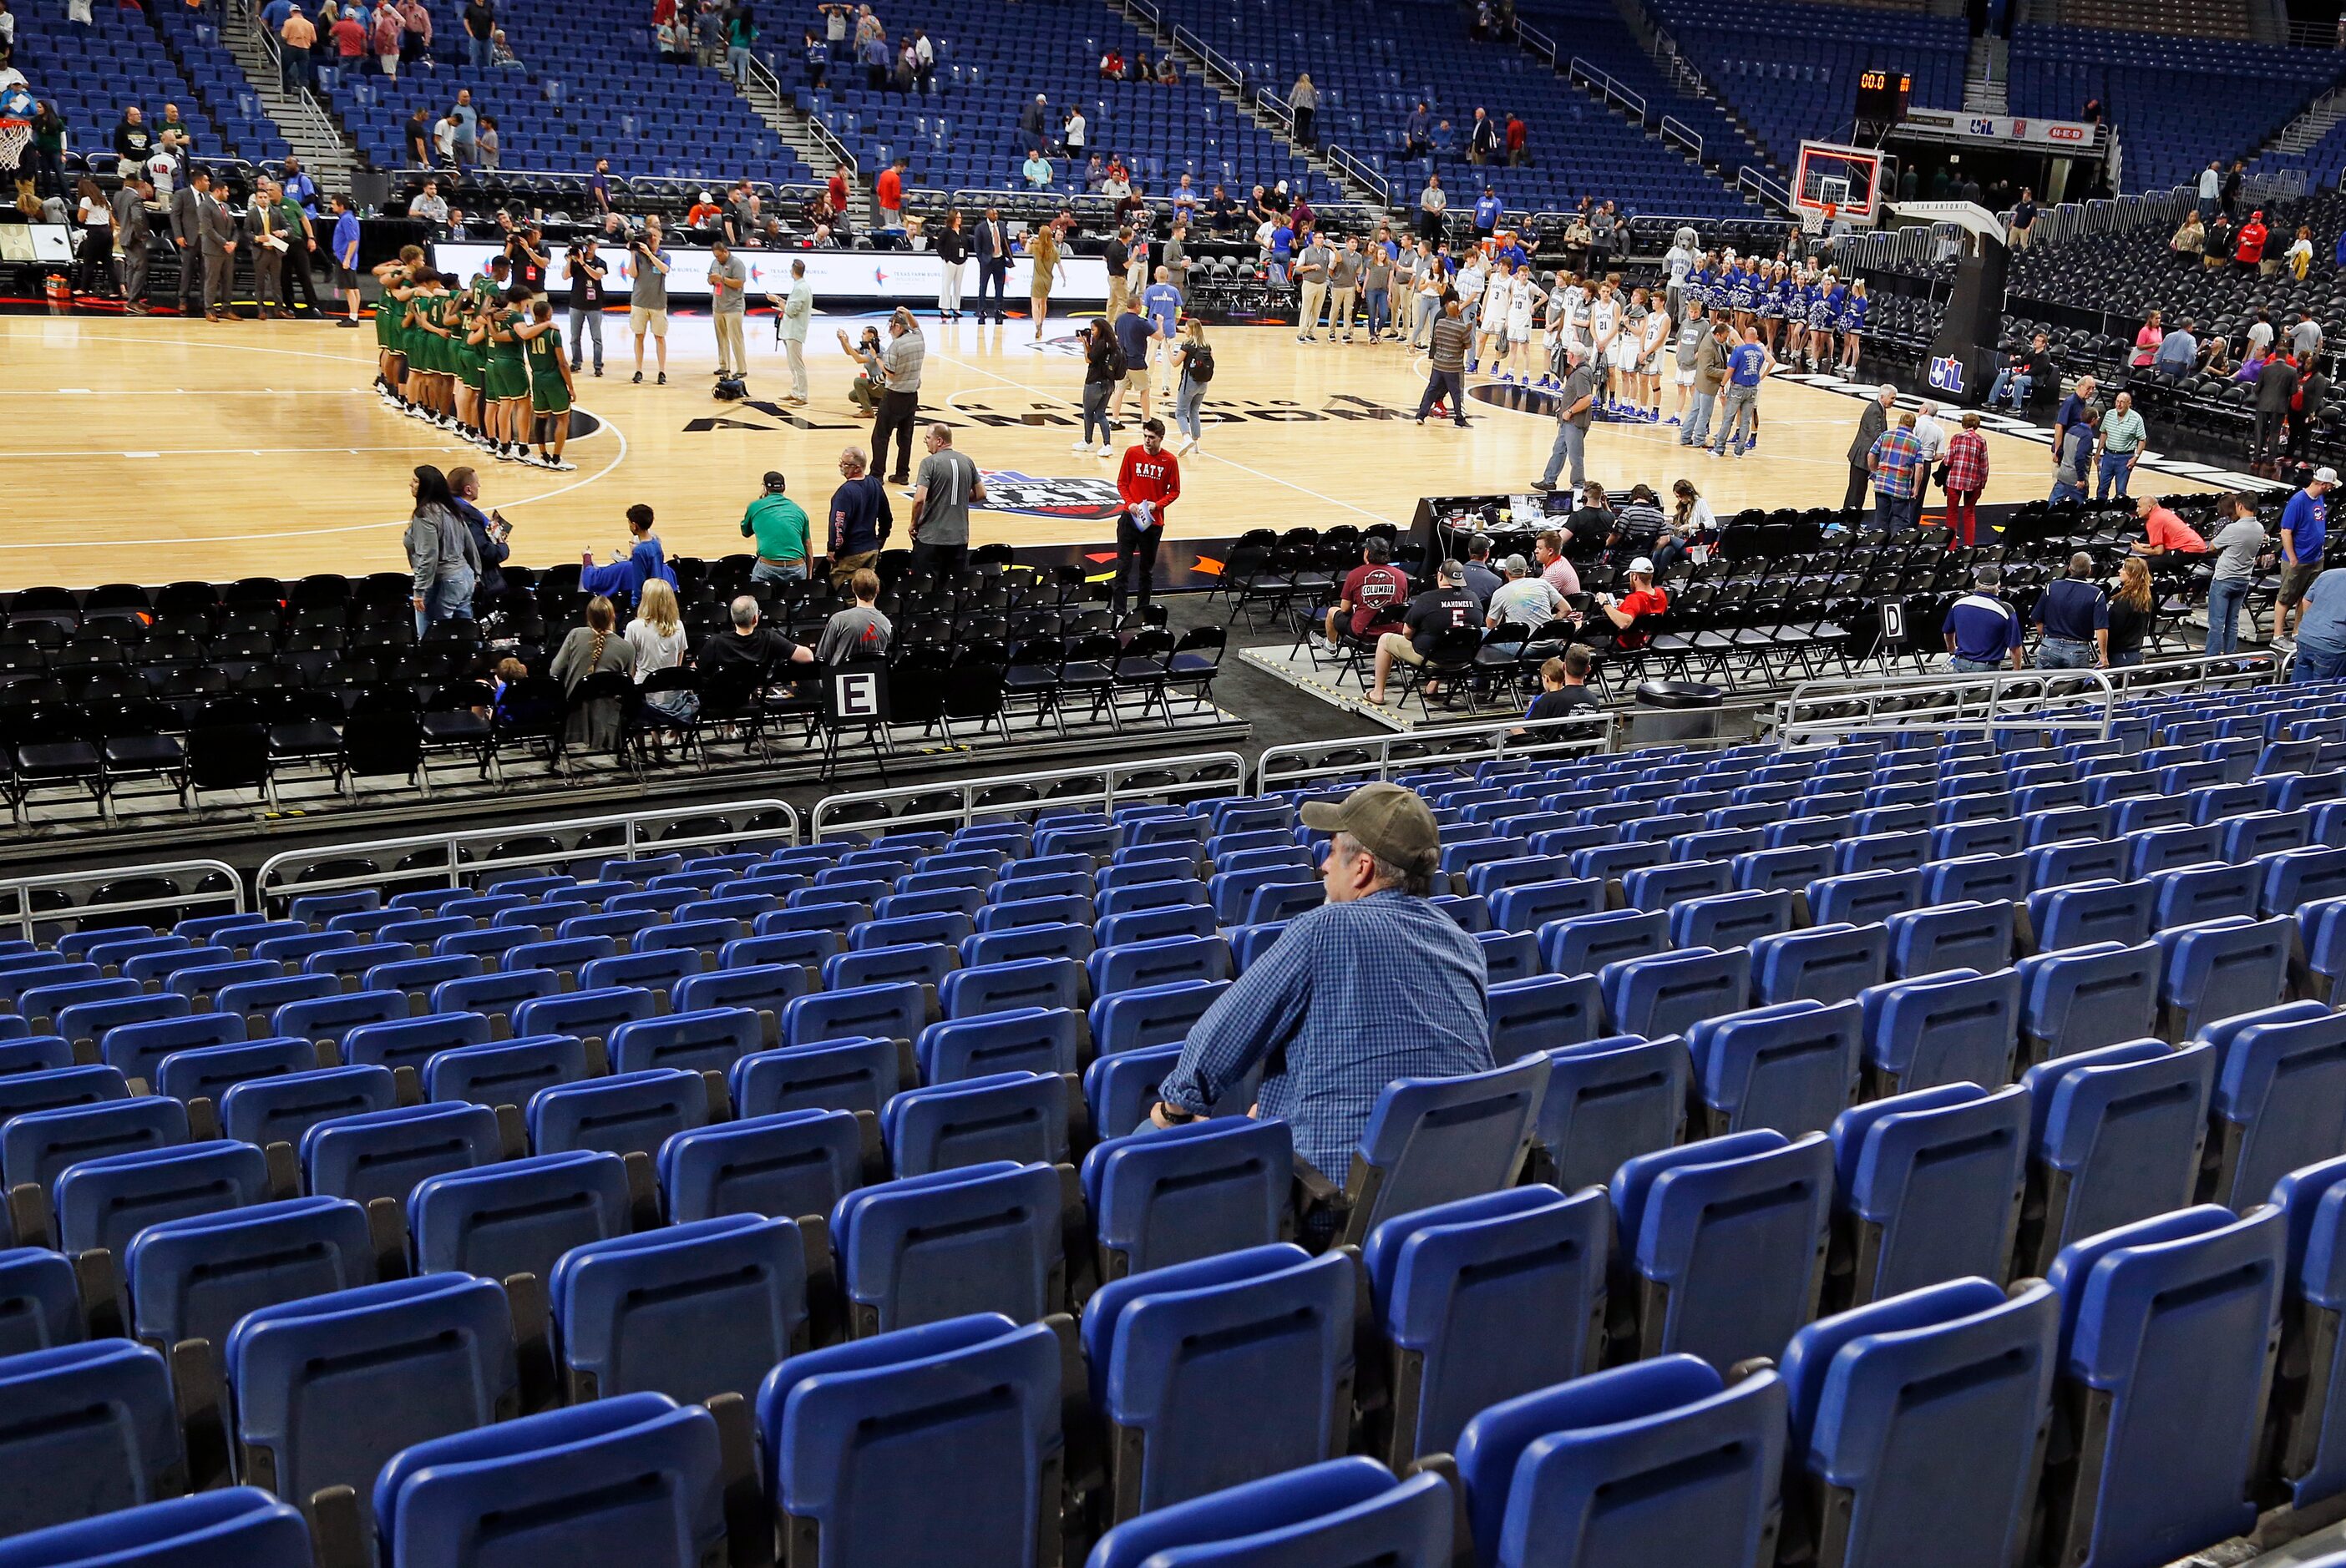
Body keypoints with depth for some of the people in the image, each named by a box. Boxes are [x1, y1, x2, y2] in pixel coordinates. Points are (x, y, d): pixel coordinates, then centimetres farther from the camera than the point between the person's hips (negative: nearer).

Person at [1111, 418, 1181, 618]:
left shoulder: (1170, 461, -4)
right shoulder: (1132, 453, -3)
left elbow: (1175, 491, 2)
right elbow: (1122, 483, 4)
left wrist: (1157, 504, -14)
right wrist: (1130, 503, -13)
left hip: (1153, 521, 0)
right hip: (1130, 518, 0)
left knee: (1147, 570, 12)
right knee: (1123, 567, -5)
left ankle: (1143, 611, 22)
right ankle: (1118, 612, -3)